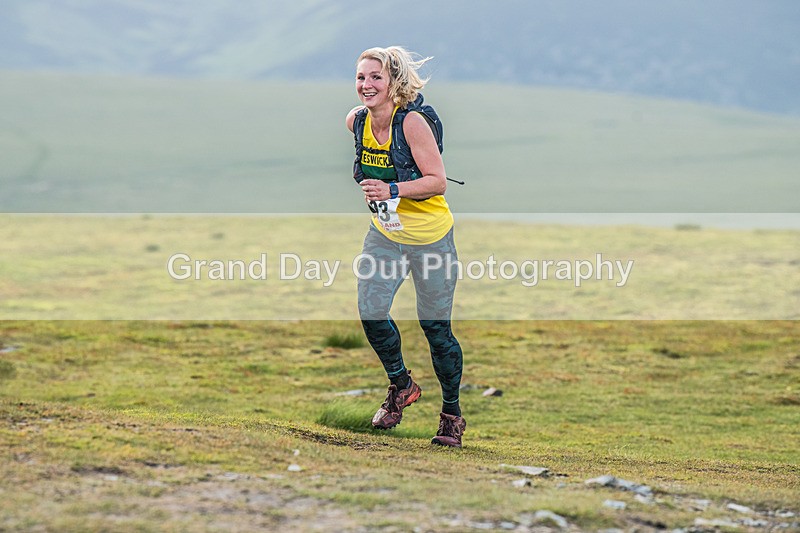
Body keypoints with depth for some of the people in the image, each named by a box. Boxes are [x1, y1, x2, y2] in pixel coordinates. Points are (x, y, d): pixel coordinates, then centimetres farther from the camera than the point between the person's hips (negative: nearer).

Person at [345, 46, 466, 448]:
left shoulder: (413, 121, -22)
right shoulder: (356, 120, -4)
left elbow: (438, 182, -23)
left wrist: (393, 191, -33)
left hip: (429, 236, -5)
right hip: (384, 233, 5)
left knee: (435, 326, 1)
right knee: (371, 312, -7)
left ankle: (452, 414, 18)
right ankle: (400, 385, 20)